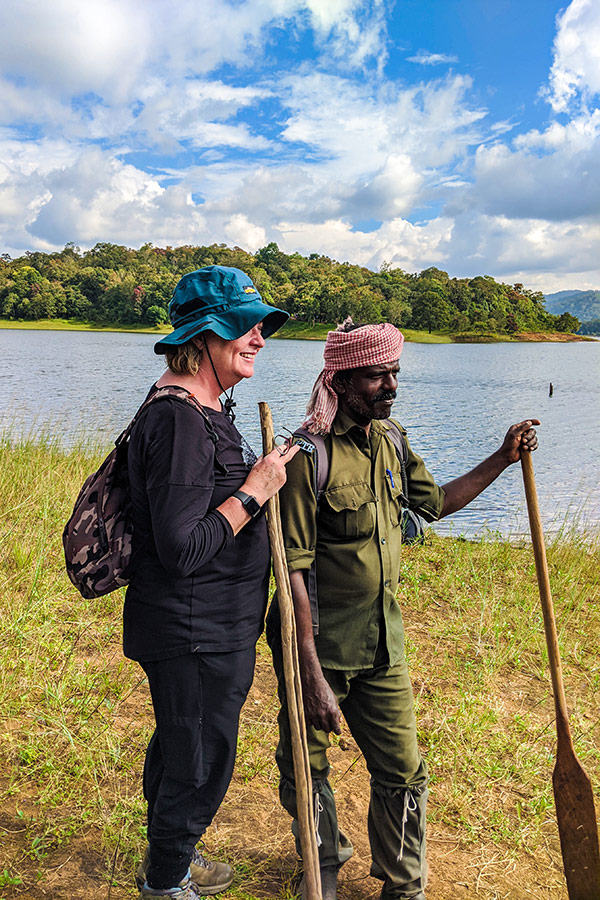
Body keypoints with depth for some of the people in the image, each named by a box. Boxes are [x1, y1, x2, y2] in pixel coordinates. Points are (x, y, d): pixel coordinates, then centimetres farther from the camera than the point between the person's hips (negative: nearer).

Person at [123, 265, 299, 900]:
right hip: (194, 634, -10)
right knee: (200, 763, 9)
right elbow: (181, 549, -29)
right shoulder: (179, 420, -25)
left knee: (179, 744, 26)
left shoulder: (206, 411, 10)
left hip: (212, 628, 10)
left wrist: (259, 483, 11)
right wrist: (254, 492, -23)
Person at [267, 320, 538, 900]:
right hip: (319, 646, -5)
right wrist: (312, 675, -22)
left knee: (402, 771, 12)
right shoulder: (309, 457, -21)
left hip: (382, 646, 5)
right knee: (306, 770, 14)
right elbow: (293, 572, -22)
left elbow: (434, 502, 21)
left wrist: (503, 459, 15)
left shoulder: (390, 442, 2)